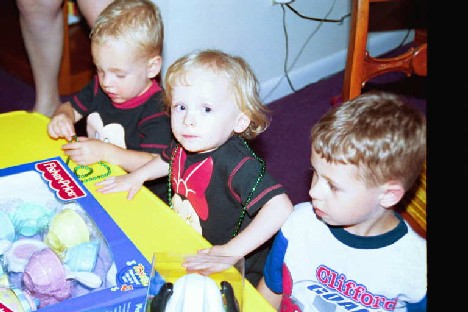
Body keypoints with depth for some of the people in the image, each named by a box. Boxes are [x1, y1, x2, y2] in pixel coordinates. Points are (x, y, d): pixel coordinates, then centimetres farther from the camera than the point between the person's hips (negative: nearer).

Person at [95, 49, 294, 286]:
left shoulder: (237, 165, -33)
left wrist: (232, 251, -42)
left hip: (233, 270, -7)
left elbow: (281, 207, -43)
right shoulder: (183, 144, -9)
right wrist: (137, 176, 9)